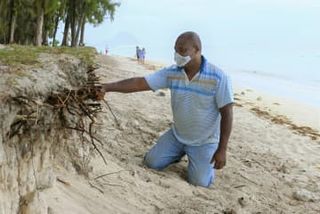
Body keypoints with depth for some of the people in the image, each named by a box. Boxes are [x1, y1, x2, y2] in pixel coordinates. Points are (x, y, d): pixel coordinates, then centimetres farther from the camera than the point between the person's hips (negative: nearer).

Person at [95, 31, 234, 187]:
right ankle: (180, 152, 28)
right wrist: (108, 87, -27)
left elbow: (226, 114, -19)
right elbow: (139, 83, -15)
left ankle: (207, 158, 20)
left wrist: (222, 150, -20)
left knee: (199, 182, -13)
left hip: (204, 142, -4)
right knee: (151, 162, 1)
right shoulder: (171, 73, -11)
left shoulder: (219, 78, -23)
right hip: (176, 135, 4)